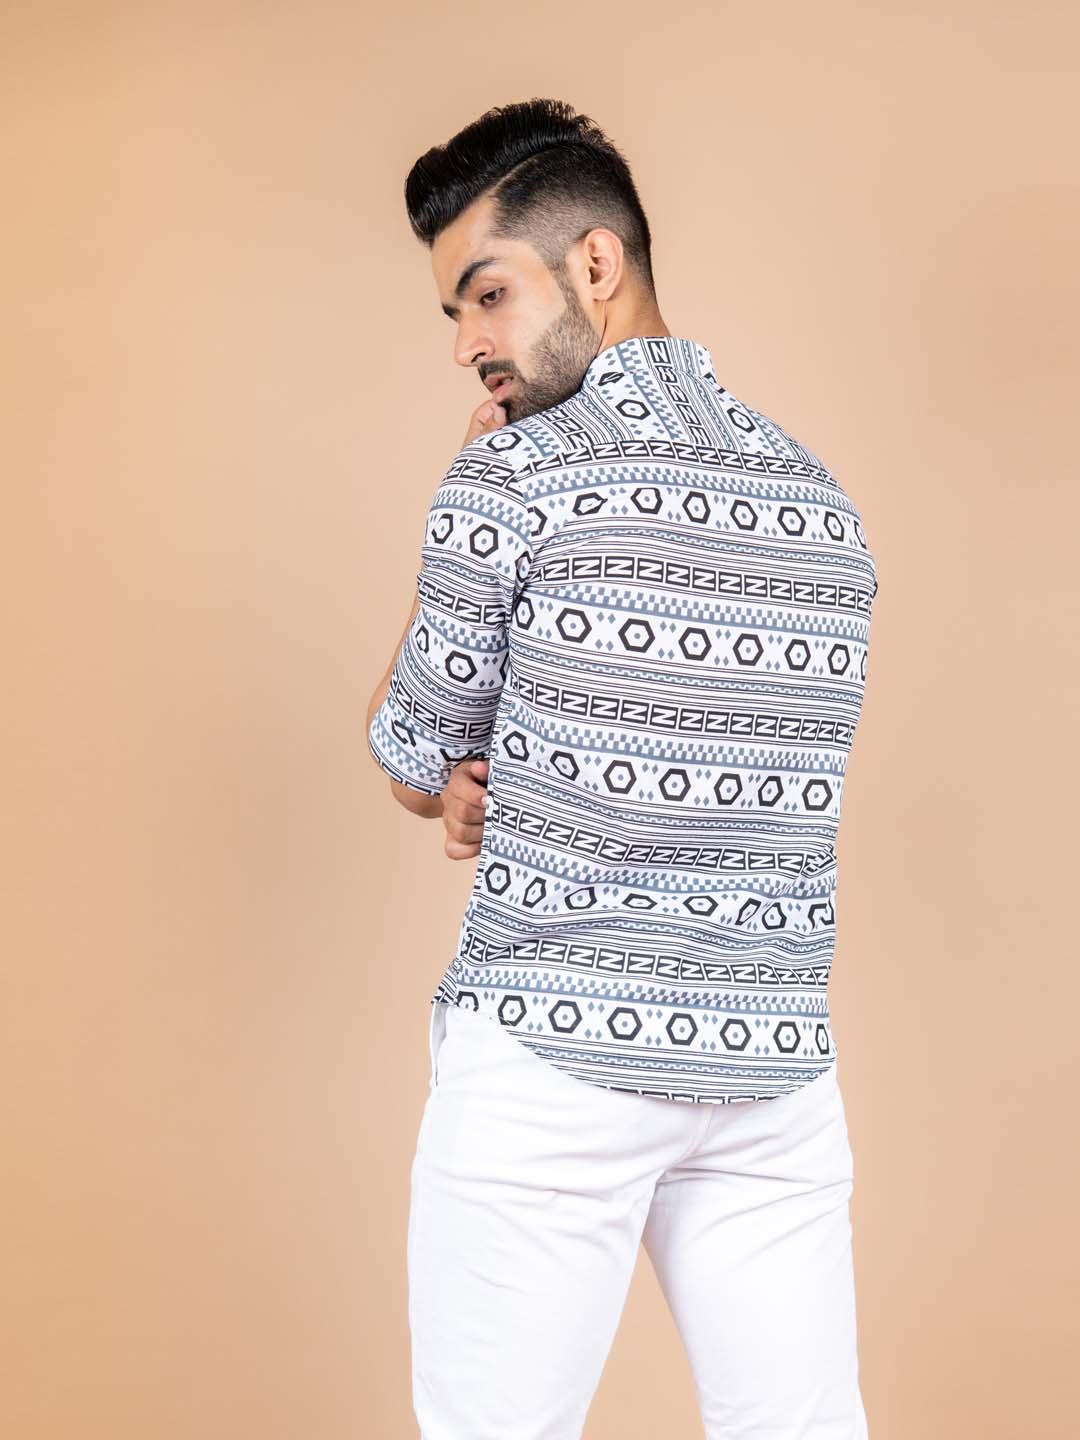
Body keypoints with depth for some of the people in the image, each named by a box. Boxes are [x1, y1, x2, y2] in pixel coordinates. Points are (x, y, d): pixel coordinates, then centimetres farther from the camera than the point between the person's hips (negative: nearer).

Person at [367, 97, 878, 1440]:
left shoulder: (513, 480, -8)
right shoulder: (825, 504, 11)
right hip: (776, 1068, 6)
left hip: (553, 1062, -5)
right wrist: (508, 784, 6)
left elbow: (412, 760, 4)